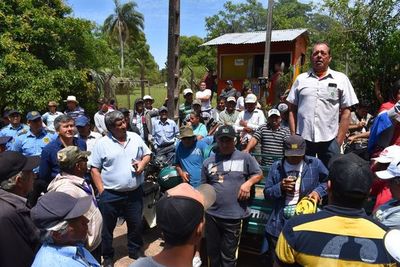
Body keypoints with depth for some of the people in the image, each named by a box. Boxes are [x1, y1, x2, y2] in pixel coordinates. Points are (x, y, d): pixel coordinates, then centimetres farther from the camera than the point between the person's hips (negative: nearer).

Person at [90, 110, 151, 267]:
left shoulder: (135, 138, 2)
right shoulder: (102, 144, -8)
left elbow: (147, 154, 12)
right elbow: (95, 169, -5)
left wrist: (143, 163, -10)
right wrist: (101, 191, -9)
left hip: (134, 192, 3)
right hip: (110, 195, -2)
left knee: (136, 224, 17)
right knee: (107, 227, 14)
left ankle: (135, 251, 40)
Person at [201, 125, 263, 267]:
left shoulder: (245, 158, -2)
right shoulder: (208, 162, 6)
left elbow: (259, 174, 7)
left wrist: (248, 182, -11)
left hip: (234, 216, -3)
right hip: (211, 214, 3)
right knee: (212, 252, 21)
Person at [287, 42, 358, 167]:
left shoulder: (341, 79, 5)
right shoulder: (300, 79, 9)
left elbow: (345, 112, 3)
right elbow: (292, 109, 9)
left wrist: (339, 141, -3)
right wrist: (293, 136, 1)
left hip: (330, 140, -1)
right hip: (303, 139, 1)